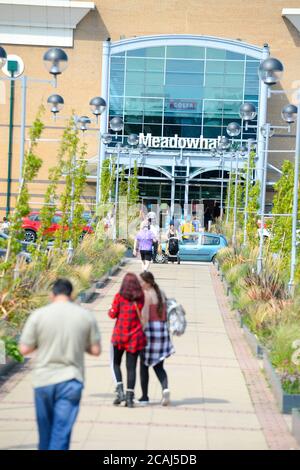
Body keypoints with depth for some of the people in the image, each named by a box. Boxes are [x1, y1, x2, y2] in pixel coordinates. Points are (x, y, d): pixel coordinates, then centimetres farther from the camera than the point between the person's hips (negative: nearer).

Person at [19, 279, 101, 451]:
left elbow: (24, 349, -3)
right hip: (71, 381, -1)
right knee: (61, 433, -3)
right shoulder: (87, 316, -1)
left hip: (43, 380, 1)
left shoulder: (38, 315, -4)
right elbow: (96, 350, 2)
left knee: (45, 431, 18)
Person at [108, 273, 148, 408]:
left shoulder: (119, 296, -7)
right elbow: (143, 316, 2)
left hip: (120, 334, -2)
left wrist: (110, 310, 17)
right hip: (135, 336, 2)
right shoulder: (141, 298, -1)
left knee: (116, 363, 13)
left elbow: (113, 314, -4)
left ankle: (120, 390, -5)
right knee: (131, 366, 7)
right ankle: (130, 396, 3)